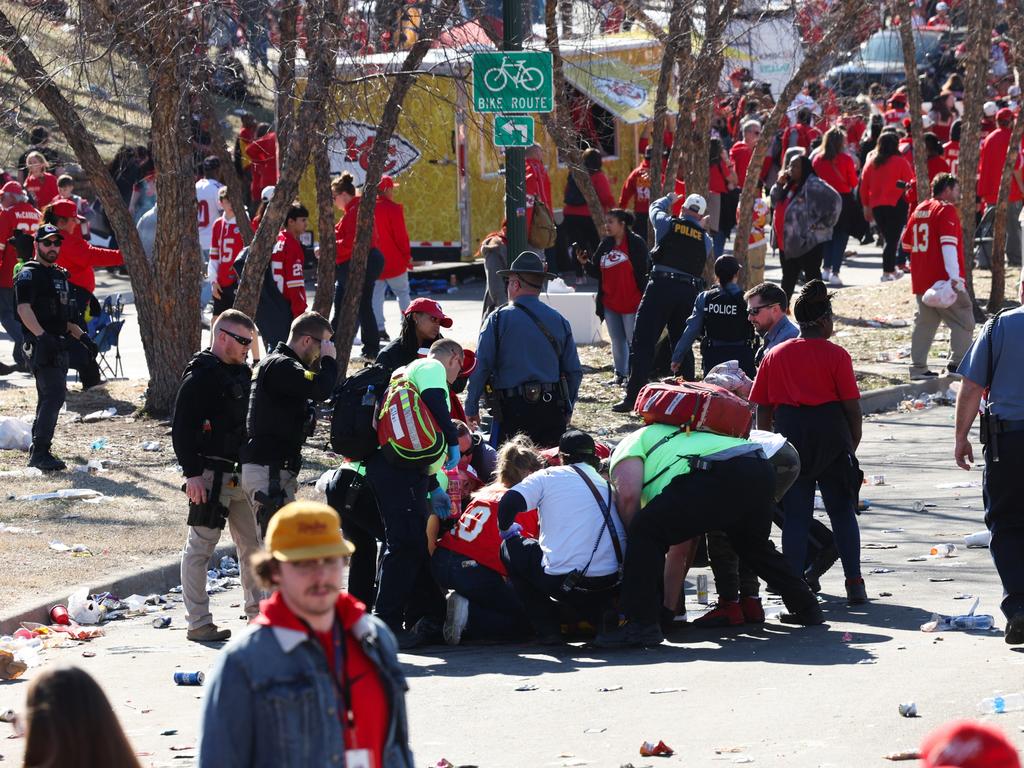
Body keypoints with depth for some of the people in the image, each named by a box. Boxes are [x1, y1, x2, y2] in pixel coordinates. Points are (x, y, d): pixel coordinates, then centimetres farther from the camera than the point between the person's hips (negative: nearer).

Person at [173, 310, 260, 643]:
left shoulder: (242, 374, 15)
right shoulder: (199, 377, -12)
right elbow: (182, 428, -16)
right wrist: (192, 473, -21)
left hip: (240, 475, 9)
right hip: (209, 475, -9)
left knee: (253, 544, 13)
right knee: (200, 547, -4)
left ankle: (259, 614, 23)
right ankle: (198, 623, -2)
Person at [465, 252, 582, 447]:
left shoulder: (498, 319, -3)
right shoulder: (559, 321, 9)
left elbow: (480, 367, -6)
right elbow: (574, 371, 12)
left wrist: (471, 409, 2)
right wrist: (567, 409, 22)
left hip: (512, 409, -4)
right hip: (552, 409, 4)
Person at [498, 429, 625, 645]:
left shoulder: (548, 477, 5)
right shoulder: (606, 484, 17)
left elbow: (509, 503, -7)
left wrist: (506, 530, 15)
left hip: (563, 580, -5)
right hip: (611, 584, 5)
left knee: (511, 547, 22)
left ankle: (547, 629, 13)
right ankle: (602, 614, 6)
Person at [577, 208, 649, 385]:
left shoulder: (636, 243, -9)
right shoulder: (605, 245, 11)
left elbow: (645, 270, -10)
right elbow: (597, 272, 14)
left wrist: (645, 296, -16)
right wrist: (585, 263, -5)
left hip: (631, 303, -7)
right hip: (610, 303, 7)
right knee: (617, 341, 12)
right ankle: (620, 374, 20)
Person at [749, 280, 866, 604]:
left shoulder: (774, 356, 6)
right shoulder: (835, 355, -4)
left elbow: (763, 408, 6)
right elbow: (852, 405, -5)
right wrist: (854, 441, 8)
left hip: (789, 432, 2)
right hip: (831, 433, -2)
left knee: (795, 516, 5)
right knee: (842, 511, 9)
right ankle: (854, 583, 5)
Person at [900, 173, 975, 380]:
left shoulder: (919, 210, 15)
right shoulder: (947, 210, -9)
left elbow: (906, 242, 24)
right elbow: (948, 244, -21)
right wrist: (954, 276, -28)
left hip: (920, 281, 8)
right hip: (944, 281, -8)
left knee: (925, 323, 12)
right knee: (963, 323, -2)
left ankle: (918, 368, 10)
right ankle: (958, 365, -9)